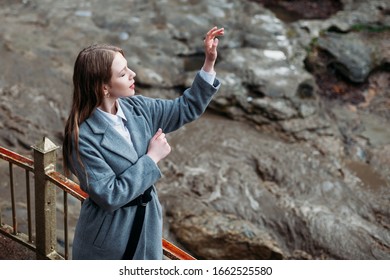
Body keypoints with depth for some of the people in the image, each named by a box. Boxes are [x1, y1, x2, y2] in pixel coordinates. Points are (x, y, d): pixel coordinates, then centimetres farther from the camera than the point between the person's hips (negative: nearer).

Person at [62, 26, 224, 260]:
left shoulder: (137, 108, -7)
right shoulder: (84, 138, -26)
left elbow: (186, 109, 3)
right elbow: (110, 196, -26)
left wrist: (209, 62, -7)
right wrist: (152, 158, -21)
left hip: (146, 227, 6)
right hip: (108, 237, -6)